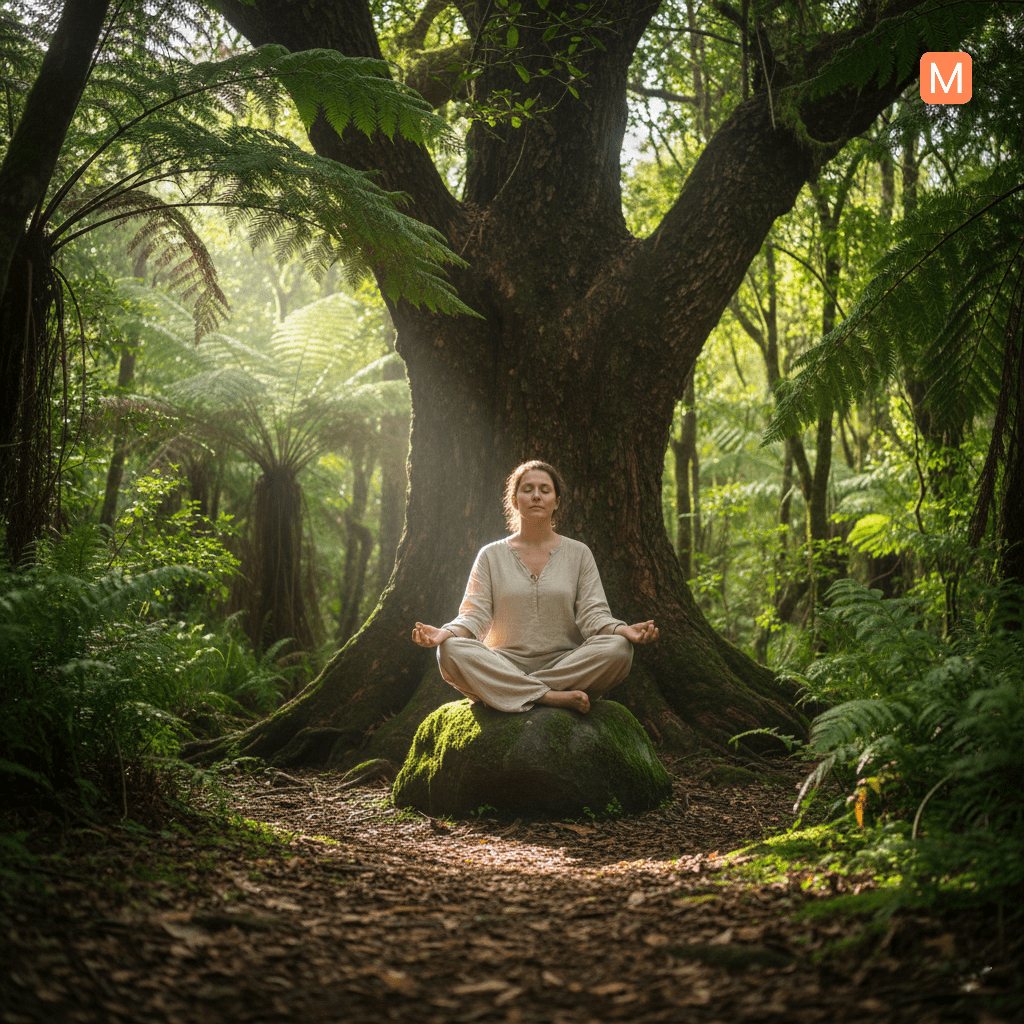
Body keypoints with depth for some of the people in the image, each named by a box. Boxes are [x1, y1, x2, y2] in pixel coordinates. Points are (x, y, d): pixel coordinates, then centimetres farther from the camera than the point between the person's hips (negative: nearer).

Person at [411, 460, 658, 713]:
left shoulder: (578, 554, 11)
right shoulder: (491, 556, 11)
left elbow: (593, 615, 2)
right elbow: (475, 615, 2)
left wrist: (623, 630, -21)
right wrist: (445, 633, -21)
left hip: (565, 666, 1)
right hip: (503, 667, 0)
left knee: (618, 648, -29)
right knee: (451, 650, -30)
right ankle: (550, 698, -31)